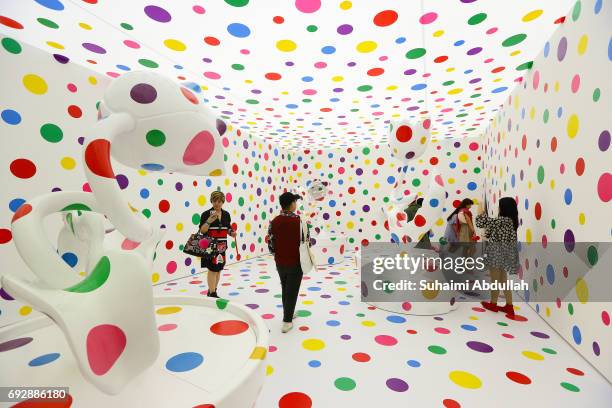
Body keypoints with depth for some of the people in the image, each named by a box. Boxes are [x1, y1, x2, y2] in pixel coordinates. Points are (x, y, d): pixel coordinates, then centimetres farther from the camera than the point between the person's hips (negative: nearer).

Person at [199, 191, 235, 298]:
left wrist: (232, 233, -5)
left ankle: (212, 291, 25)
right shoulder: (206, 214, -7)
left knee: (218, 269, 10)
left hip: (221, 246, 5)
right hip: (210, 246, -5)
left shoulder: (226, 214, 7)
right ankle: (212, 293, 7)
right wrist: (209, 221, -25)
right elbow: (202, 230, -12)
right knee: (212, 269, -4)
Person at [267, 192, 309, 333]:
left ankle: (288, 313, 38)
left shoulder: (274, 222, -6)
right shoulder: (300, 221, -16)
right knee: (292, 291, 8)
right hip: (295, 263, -4)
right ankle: (287, 321, 14)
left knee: (285, 289, 22)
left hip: (280, 263, 4)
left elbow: (271, 245, -3)